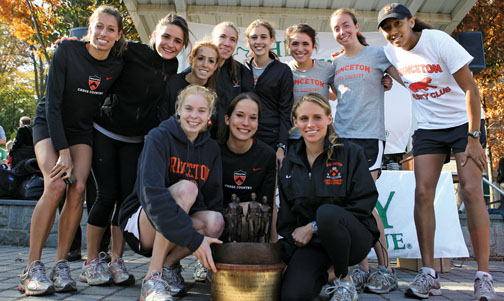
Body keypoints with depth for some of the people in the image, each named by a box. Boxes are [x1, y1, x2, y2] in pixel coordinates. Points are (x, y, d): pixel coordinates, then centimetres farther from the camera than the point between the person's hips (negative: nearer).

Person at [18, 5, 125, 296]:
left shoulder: (117, 66, -8)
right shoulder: (68, 51, -17)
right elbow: (53, 103, -18)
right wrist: (63, 151, -23)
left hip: (82, 129, 3)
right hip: (50, 123, -3)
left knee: (78, 189, -17)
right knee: (56, 185, -23)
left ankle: (61, 265, -8)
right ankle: (32, 268, -15)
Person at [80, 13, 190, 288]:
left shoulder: (172, 67, 3)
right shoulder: (132, 53, -11)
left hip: (135, 140, 4)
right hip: (105, 132, -4)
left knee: (128, 196, -2)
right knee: (108, 195, -7)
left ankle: (116, 262, 6)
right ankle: (91, 262, 6)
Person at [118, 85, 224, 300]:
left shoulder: (211, 148, 2)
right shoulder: (159, 137, -14)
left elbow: (214, 201, -1)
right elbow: (151, 193, -28)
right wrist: (192, 238, -35)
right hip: (142, 224, -4)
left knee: (215, 221, -28)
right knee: (187, 188, -31)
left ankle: (170, 264, -1)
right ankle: (152, 278, -25)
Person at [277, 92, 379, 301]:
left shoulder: (351, 153, -4)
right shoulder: (290, 162, 8)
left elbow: (363, 204, -11)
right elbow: (286, 215, 13)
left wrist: (313, 227, -15)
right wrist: (292, 243, -3)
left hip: (353, 235, -2)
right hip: (309, 243, 3)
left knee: (326, 212, -37)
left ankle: (344, 280, -10)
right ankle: (323, 276, 12)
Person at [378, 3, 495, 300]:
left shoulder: (438, 41, -16)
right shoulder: (391, 52, -1)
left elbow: (470, 89, -16)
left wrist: (473, 138, -20)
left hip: (465, 122, -4)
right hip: (427, 128, 4)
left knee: (472, 190, -15)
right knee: (423, 193, -8)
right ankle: (429, 275, -3)